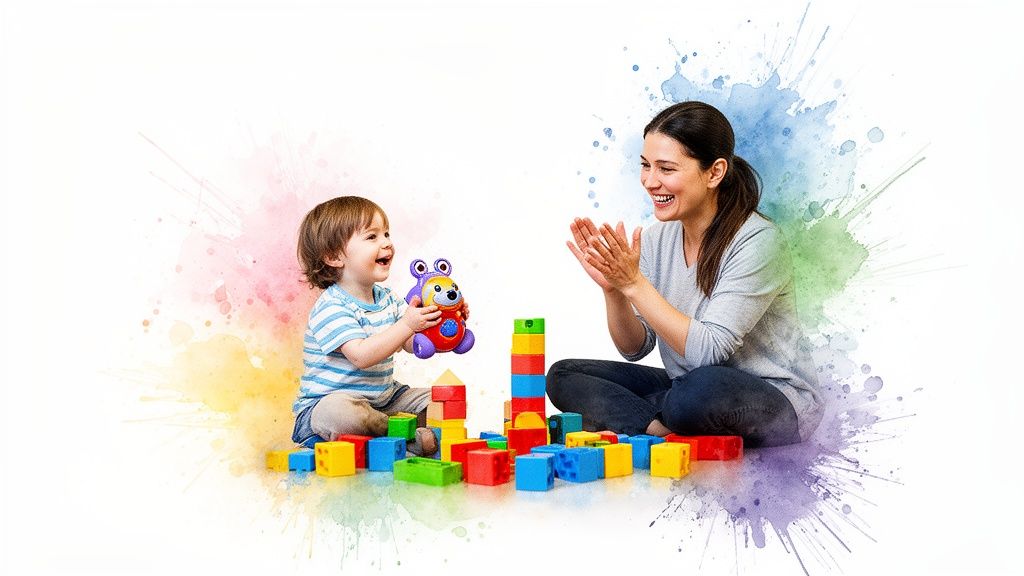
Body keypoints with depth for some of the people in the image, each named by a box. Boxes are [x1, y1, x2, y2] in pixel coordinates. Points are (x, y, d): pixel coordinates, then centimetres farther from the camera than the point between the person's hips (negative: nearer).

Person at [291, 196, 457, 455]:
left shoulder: (386, 298, 9)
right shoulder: (332, 306, -18)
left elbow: (413, 344, 8)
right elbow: (361, 356, -31)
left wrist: (441, 324, -11)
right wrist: (406, 324, -36)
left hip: (382, 400, 8)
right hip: (327, 402, -8)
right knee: (337, 411, -41)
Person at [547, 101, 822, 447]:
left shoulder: (757, 242, -19)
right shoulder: (657, 239, 0)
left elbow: (708, 351, -26)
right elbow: (635, 349, 3)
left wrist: (634, 284, -29)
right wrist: (612, 288, -16)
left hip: (776, 403, -7)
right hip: (685, 391, 7)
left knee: (704, 387, -40)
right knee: (564, 377, -3)